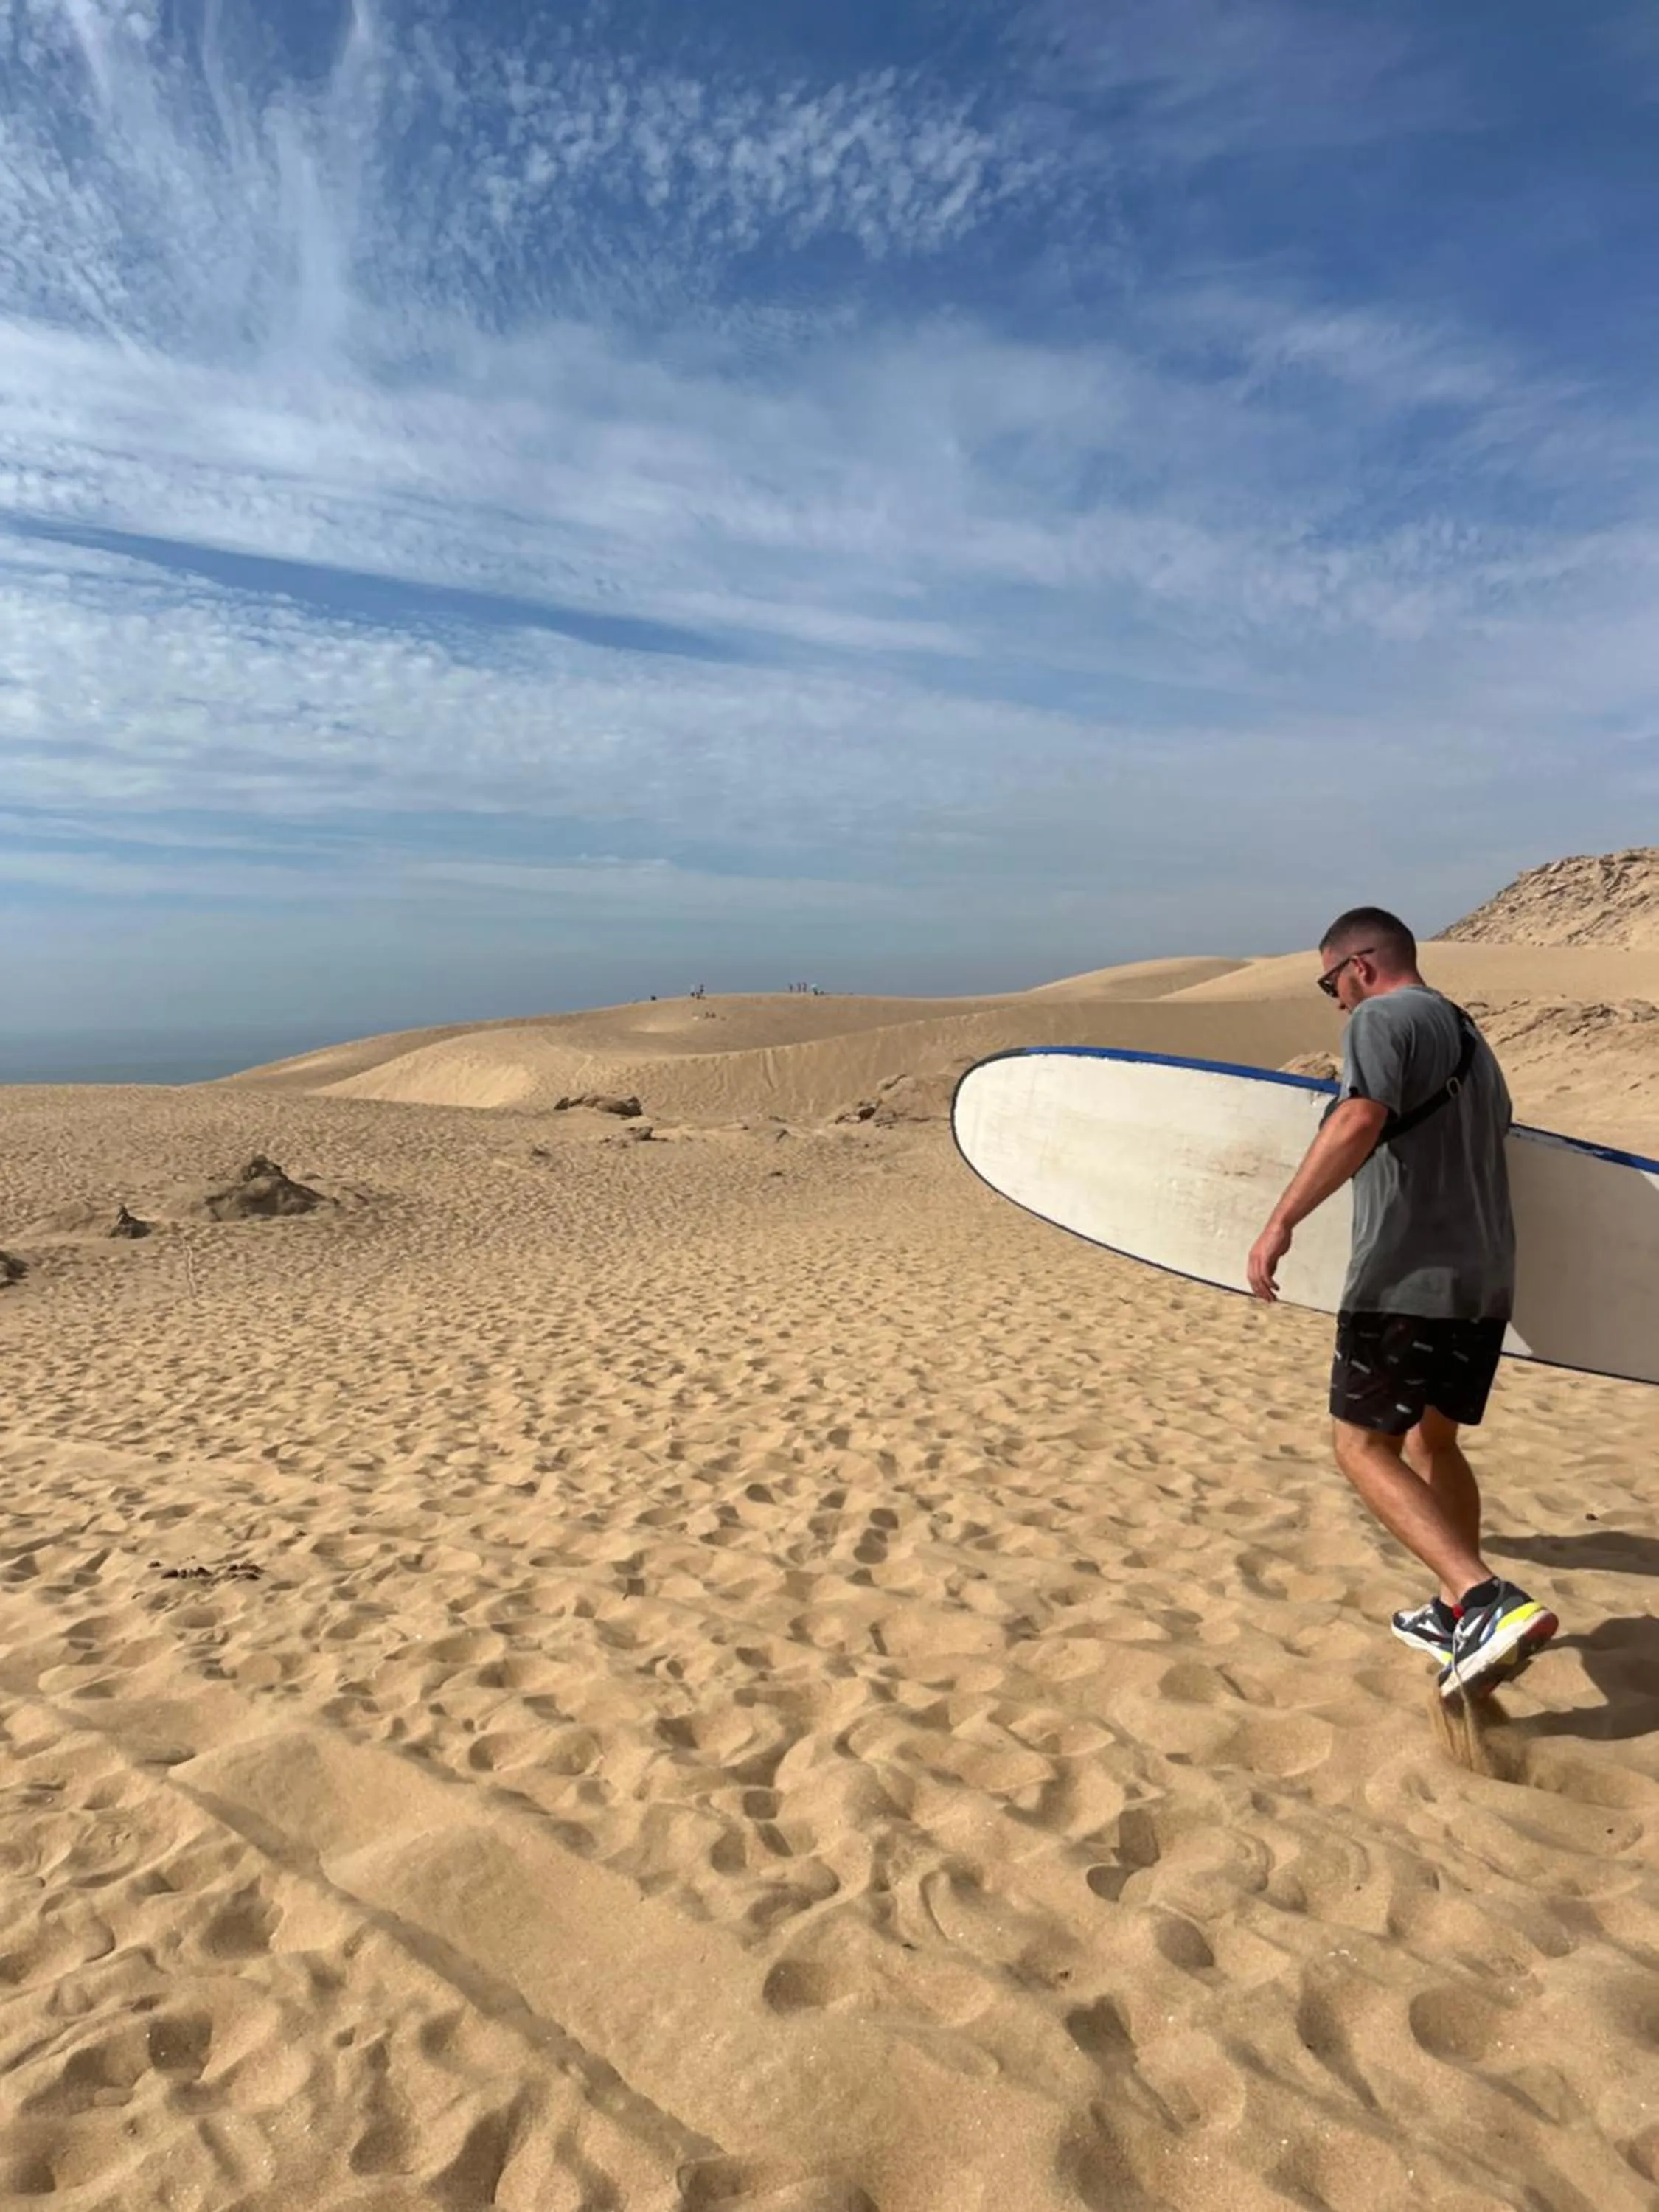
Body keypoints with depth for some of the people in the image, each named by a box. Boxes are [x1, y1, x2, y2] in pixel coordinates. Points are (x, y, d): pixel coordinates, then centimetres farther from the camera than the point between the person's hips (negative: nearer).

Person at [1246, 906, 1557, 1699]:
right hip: (1484, 1280, 9)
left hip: (1408, 1280, -9)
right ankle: (1458, 1610, 25)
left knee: (1364, 1447, -3)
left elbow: (1359, 1121, -25)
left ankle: (1489, 1601, -15)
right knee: (1433, 1440, 20)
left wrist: (1281, 1220, -27)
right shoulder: (1468, 1035, 22)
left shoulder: (1382, 1017, -7)